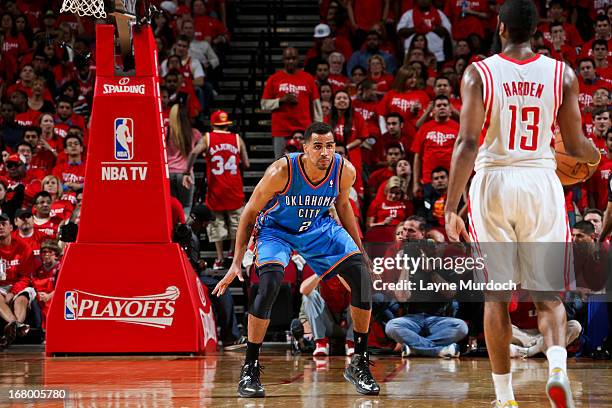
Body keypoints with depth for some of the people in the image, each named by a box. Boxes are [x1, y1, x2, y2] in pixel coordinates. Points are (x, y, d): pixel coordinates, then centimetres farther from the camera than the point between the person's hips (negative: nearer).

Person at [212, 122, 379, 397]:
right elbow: (250, 212, -17)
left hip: (319, 227, 4)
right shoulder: (282, 171, -31)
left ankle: (359, 364, -1)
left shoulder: (345, 171, -20)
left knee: (361, 273, -14)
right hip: (276, 228, -4)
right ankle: (250, 369, -15)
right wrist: (236, 264, -19)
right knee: (269, 283, -30)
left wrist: (359, 248, 10)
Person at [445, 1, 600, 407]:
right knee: (549, 297, 6)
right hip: (542, 183, 1)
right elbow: (576, 146, 3)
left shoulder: (479, 73, -3)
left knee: (497, 297, 10)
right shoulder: (562, 74, 1)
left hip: (493, 184, -1)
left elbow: (468, 143, -12)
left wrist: (451, 207, -13)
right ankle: (558, 368, -21)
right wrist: (600, 156, 27)